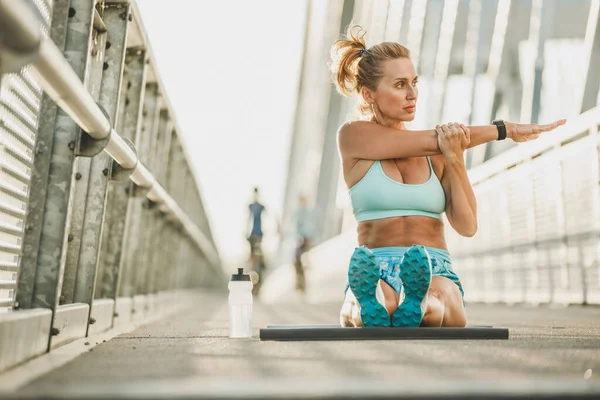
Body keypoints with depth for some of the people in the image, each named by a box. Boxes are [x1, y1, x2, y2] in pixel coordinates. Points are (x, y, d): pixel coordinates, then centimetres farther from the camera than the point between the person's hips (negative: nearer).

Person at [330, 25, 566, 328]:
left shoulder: (435, 153, 15)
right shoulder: (353, 135, 5)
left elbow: (467, 226, 4)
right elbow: (434, 141, -5)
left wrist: (454, 158, -9)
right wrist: (504, 129, 3)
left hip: (435, 270, 2)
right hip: (378, 269, -1)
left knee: (438, 298, -39)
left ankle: (420, 305, -69)